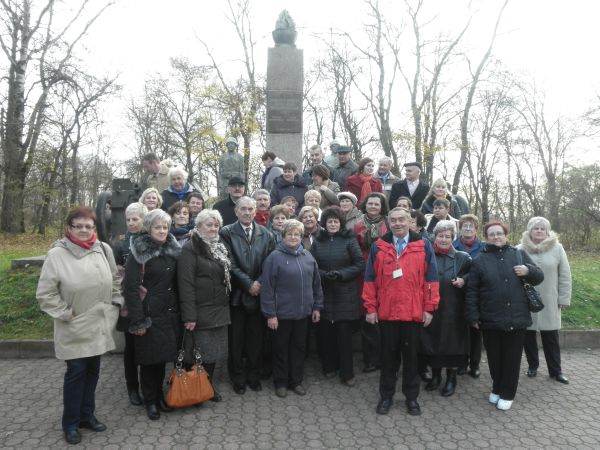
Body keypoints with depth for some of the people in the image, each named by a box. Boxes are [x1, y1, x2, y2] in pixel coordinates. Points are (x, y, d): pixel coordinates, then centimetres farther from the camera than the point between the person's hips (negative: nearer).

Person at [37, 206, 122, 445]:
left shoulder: (104, 249, -2)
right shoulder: (57, 254, -13)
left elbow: (115, 280, 13)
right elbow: (45, 293, -9)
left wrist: (116, 303, 8)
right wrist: (66, 313, -11)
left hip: (100, 324, 4)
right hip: (74, 327, -4)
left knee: (92, 370, 16)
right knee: (76, 372, 6)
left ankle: (87, 415, 34)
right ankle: (71, 423, 26)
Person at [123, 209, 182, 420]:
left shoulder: (172, 250, 7)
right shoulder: (139, 252, -10)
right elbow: (131, 287, -14)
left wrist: (179, 310, 7)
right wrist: (138, 321, -17)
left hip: (169, 313, 5)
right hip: (149, 313, -5)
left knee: (163, 355, 15)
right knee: (149, 358, 5)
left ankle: (159, 394, 33)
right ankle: (150, 401, 24)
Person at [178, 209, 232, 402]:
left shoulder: (220, 248, 14)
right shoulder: (190, 249, -10)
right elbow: (186, 284, -17)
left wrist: (226, 307, 14)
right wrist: (189, 316, -21)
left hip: (220, 311, 7)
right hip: (201, 312, -7)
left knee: (215, 352, 15)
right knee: (202, 352, 1)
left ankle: (210, 386, 32)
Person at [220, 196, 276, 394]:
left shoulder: (266, 234, 5)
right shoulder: (227, 233, -5)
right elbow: (230, 264, -10)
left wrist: (259, 284, -9)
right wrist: (248, 284, -13)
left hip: (258, 293, 2)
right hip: (237, 294, -2)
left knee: (256, 338, 12)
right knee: (236, 339, 9)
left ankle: (254, 375, 29)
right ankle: (237, 377, 26)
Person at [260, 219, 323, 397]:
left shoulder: (308, 256, 5)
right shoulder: (274, 257, -10)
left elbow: (316, 284, 11)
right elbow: (267, 288, -11)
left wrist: (317, 307, 9)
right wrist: (270, 314, -13)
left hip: (303, 313, 4)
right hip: (282, 314, -4)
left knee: (299, 348, 15)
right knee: (281, 349, 10)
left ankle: (296, 381, 31)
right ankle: (280, 382, 28)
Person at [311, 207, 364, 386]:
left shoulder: (349, 240, -1)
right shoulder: (318, 241, 7)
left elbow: (360, 265, -5)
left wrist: (341, 274, -14)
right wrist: (324, 275, -12)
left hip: (345, 295, -2)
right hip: (324, 294, 2)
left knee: (344, 333, 2)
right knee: (325, 332, 6)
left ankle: (346, 373, 15)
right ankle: (329, 366, 25)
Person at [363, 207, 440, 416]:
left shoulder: (423, 246, 1)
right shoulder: (378, 247, 2)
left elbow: (431, 279, 1)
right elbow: (370, 279, 3)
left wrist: (429, 308, -2)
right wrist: (370, 308, 0)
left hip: (414, 313, 0)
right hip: (386, 313, 1)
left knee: (411, 356, 12)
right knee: (388, 356, 12)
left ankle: (411, 397, 28)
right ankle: (386, 396, 26)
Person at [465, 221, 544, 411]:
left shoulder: (519, 255, 6)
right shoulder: (480, 260, 2)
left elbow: (539, 277, 11)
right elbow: (472, 291, 2)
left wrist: (528, 271, -12)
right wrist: (473, 316, -2)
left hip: (516, 319, 1)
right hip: (490, 320, 0)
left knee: (512, 358, 9)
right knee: (495, 358, 12)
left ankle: (507, 394, 25)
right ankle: (497, 389, 32)